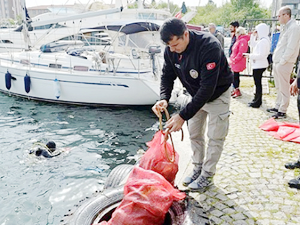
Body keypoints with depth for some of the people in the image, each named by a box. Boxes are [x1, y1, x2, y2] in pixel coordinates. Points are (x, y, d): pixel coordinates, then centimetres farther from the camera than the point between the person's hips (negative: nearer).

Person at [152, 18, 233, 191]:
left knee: (215, 136, 2)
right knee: (194, 134, 11)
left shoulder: (209, 47, -37)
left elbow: (208, 87, -39)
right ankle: (198, 169, 29)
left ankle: (207, 175, 17)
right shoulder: (171, 49, -17)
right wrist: (164, 98, -28)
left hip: (217, 94, -5)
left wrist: (183, 115, -40)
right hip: (196, 95, 6)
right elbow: (167, 75, -6)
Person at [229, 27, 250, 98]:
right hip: (234, 62, 9)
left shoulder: (243, 41, -16)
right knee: (235, 76, 14)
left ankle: (237, 91, 3)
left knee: (236, 76, -5)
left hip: (238, 63, -9)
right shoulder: (238, 40, 15)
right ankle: (235, 90, 23)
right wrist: (231, 59, 14)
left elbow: (241, 53, -22)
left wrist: (234, 60, -19)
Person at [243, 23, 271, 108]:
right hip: (258, 65, 10)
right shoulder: (261, 40, 11)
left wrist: (250, 55, -16)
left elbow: (261, 55, -24)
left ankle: (257, 102, 6)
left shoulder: (263, 41, -19)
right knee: (257, 83, 17)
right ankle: (257, 100, 28)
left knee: (258, 83, -3)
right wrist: (253, 36, 16)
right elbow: (253, 45, 25)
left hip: (259, 65, -10)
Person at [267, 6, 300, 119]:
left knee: (284, 89, -2)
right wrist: (276, 61, 13)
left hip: (284, 64, -9)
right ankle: (278, 107, 27)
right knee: (279, 88, 16)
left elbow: (291, 48, -19)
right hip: (277, 63, 9)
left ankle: (282, 111, 5)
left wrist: (282, 62, -16)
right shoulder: (286, 27, 16)